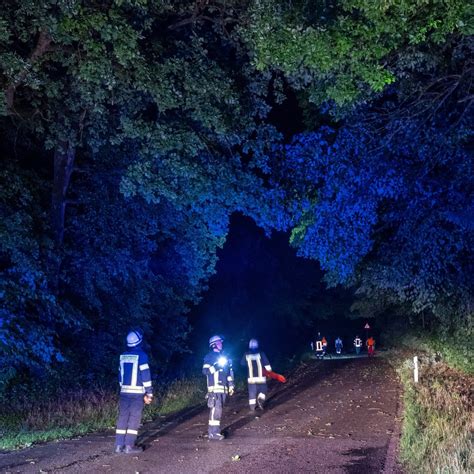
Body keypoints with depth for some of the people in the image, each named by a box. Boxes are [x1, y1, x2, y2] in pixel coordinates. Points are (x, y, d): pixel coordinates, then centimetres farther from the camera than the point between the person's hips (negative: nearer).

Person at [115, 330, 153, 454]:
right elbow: (145, 375, -11)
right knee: (134, 419, -1)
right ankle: (129, 446, -3)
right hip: (137, 392, -6)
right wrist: (149, 393, -6)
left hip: (124, 392, 6)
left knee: (123, 417, 8)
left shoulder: (123, 356, 9)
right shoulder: (141, 355, -10)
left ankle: (119, 445, 8)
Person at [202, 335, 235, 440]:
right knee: (216, 409, -13)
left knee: (219, 409, 10)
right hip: (214, 388, -8)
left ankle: (213, 430, 16)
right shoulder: (209, 357, -3)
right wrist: (216, 366, -24)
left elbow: (229, 372, 23)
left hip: (223, 388, 8)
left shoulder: (224, 357, 19)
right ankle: (213, 432, -12)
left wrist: (231, 385, 19)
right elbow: (205, 370, -14)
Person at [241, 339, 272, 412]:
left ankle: (252, 407, 12)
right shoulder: (261, 354, -8)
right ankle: (260, 399, -12)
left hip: (251, 378, 2)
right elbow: (267, 365, -9)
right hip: (261, 377, -2)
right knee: (262, 391, 14)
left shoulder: (246, 355, -3)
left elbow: (242, 363, 12)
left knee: (252, 392, 14)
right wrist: (269, 370, 9)